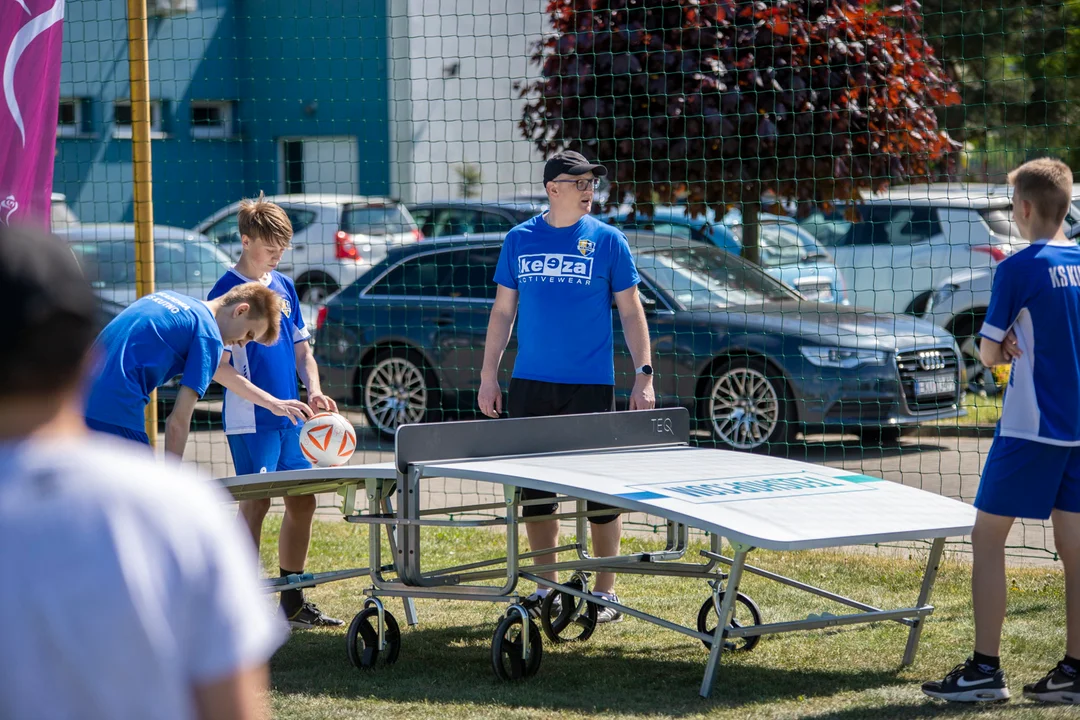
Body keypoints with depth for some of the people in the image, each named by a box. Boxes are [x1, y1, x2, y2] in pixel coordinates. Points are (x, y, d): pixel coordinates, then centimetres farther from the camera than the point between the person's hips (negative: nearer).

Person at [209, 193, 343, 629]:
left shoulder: (284, 287, 12)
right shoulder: (227, 292, -9)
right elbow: (218, 367, -13)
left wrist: (314, 391, -1)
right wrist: (269, 400, -23)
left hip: (290, 418, 7)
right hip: (250, 422, -7)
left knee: (302, 502, 8)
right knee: (256, 504, -7)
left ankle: (293, 602, 18)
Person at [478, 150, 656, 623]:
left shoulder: (607, 240, 0)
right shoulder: (520, 239, 6)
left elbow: (631, 312, 1)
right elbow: (503, 311, 12)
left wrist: (644, 376, -7)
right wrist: (488, 375, 7)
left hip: (590, 384, -3)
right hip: (530, 384, 3)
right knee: (535, 488, 7)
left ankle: (605, 591, 9)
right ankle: (546, 586, 19)